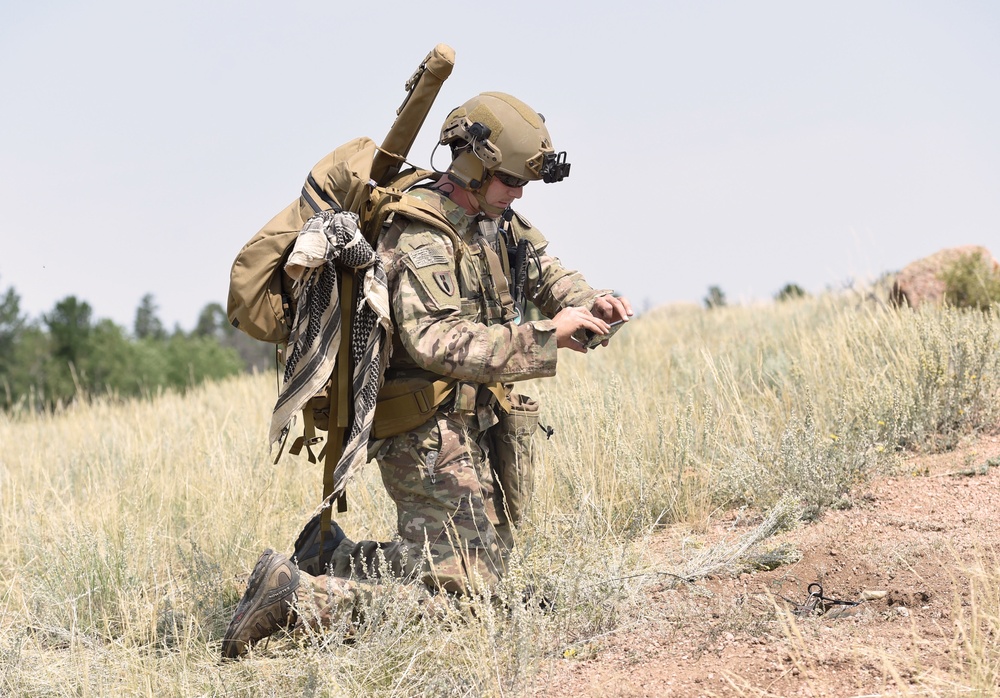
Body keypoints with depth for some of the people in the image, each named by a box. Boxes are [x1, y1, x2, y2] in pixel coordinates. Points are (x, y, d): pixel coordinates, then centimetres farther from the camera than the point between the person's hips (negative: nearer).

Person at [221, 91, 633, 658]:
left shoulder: (500, 222, 11)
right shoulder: (422, 235, -18)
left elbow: (552, 278, 17)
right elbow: (437, 342, -30)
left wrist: (592, 305, -7)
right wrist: (544, 336, -31)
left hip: (480, 422, 10)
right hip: (433, 431, -10)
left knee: (487, 563, 20)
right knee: (459, 583, -15)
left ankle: (341, 559, 22)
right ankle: (297, 596, -14)